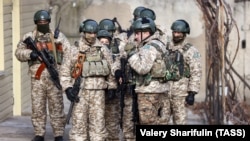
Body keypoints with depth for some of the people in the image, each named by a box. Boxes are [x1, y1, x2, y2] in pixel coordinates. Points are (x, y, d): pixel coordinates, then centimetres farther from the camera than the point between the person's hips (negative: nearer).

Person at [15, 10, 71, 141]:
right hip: (37, 78, 1)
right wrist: (30, 54, -13)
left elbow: (68, 53, 3)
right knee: (37, 108, 3)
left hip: (54, 77, -1)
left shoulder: (58, 36, 7)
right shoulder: (29, 37, 9)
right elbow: (19, 53, 6)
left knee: (56, 107, 1)